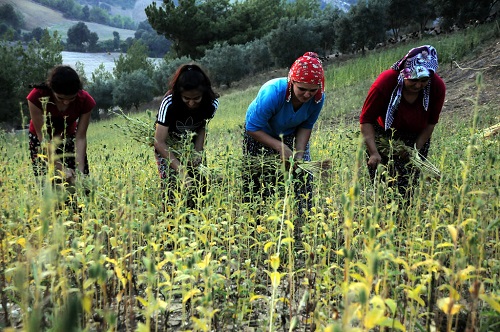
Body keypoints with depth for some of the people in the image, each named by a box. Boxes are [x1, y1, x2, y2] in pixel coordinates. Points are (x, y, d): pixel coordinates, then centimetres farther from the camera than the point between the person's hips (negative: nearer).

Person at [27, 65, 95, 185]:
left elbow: (80, 138, -23)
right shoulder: (37, 97, -31)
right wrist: (61, 168, -37)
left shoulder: (85, 100, -26)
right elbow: (43, 137, -30)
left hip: (69, 137, 2)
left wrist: (80, 170, -34)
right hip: (40, 140, -2)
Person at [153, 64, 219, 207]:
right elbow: (159, 142, -32)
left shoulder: (212, 103, -23)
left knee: (198, 183, -6)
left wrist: (197, 152, -20)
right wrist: (181, 169, -38)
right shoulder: (169, 103, -33)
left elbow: (202, 127, -4)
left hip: (191, 143, 3)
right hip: (167, 144, -3)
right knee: (171, 185, -15)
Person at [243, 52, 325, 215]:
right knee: (261, 179, -3)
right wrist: (280, 147, -37)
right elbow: (253, 128, -31)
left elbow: (306, 126, -10)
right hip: (260, 134, -3)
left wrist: (299, 153, -24)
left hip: (291, 135, 4)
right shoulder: (272, 93, -38)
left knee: (303, 177, -4)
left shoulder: (318, 98, -25)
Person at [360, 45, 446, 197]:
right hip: (383, 134, -2)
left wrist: (416, 149, -13)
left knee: (408, 185, 1)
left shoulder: (437, 87, -22)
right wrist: (373, 153, -33)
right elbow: (366, 120, -24)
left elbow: (431, 123, -6)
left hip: (416, 137, 2)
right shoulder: (385, 82, -31)